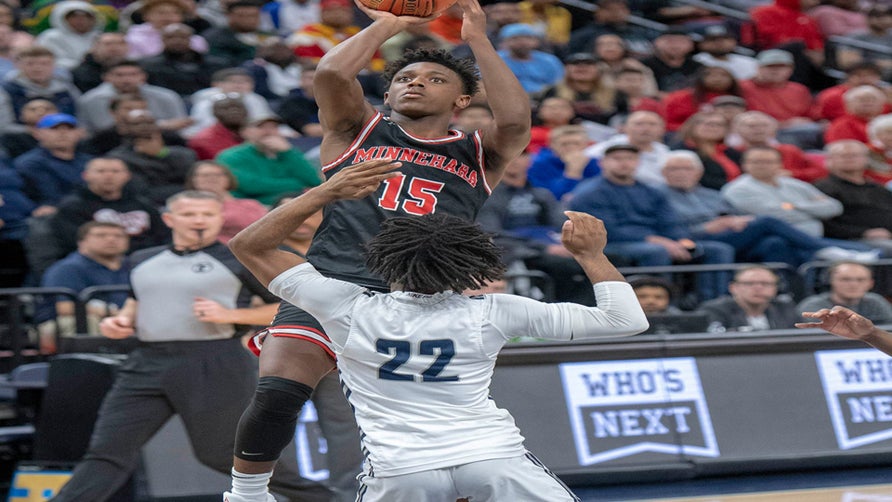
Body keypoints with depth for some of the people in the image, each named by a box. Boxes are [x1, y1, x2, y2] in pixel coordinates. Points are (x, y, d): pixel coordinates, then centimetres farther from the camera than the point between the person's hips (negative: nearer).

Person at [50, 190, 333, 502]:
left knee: (217, 453, 3)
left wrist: (231, 315, -12)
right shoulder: (143, 262, 14)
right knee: (107, 451, -3)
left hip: (215, 367, -5)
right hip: (147, 366, 5)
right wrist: (123, 319, 9)